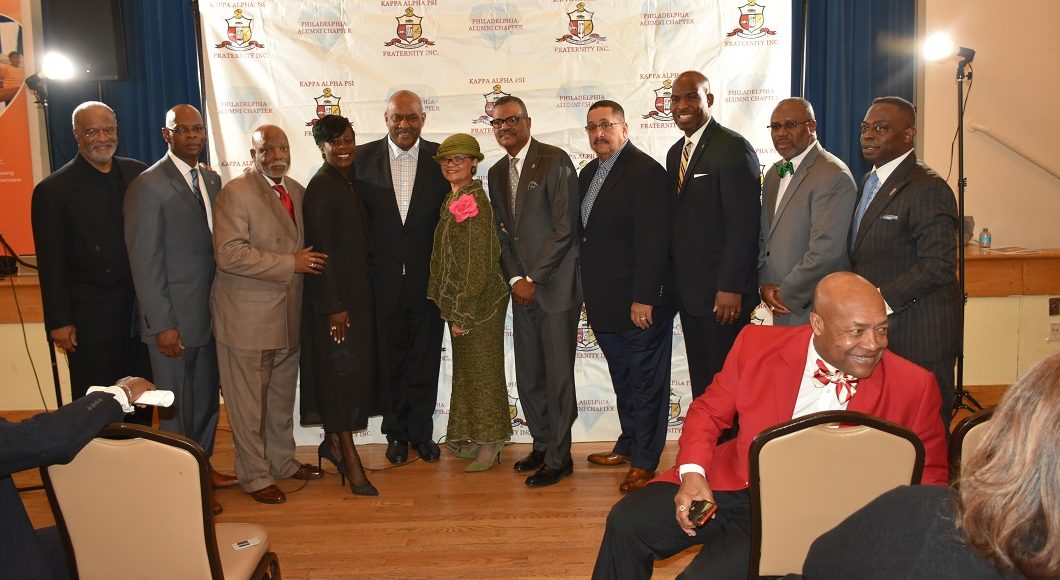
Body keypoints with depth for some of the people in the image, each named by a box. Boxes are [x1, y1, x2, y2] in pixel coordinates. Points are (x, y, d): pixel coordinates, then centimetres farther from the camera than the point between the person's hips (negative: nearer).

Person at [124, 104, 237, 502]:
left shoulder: (212, 180, 9)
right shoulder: (148, 186, -13)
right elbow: (145, 262, -15)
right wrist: (163, 325, -17)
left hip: (210, 313, 7)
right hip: (174, 320, -7)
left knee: (207, 397, 18)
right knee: (176, 406, 7)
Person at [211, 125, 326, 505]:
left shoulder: (297, 191, 10)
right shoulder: (235, 193, -13)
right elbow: (229, 254, -23)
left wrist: (307, 261, 4)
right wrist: (290, 264, -21)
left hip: (287, 316, 7)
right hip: (248, 318, -7)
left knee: (282, 398, 19)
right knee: (249, 403, 4)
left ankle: (282, 462, 35)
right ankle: (254, 476, 19)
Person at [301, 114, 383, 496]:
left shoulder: (347, 183, 12)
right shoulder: (322, 186, -14)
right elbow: (320, 247, -19)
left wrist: (353, 299, 13)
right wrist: (335, 305, -21)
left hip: (356, 291, 9)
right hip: (334, 296, -9)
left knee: (354, 368, 14)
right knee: (341, 369, -3)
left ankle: (333, 442, 29)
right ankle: (350, 461, 5)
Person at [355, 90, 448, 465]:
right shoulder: (364, 158, -1)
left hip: (429, 279, 0)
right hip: (385, 281, 0)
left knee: (425, 361, 10)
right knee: (392, 362, 12)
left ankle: (422, 431, 26)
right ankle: (397, 433, 28)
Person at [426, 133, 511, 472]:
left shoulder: (474, 202, -16)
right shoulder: (453, 201, 10)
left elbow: (479, 265, -20)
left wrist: (463, 313, -19)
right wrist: (450, 305, 12)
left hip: (479, 303, -9)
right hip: (459, 303, 9)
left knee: (482, 370, 2)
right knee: (467, 368, 16)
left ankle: (490, 444, 14)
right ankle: (473, 438, 29)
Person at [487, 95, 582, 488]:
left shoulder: (555, 160, -7)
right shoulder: (497, 173, 14)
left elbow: (564, 229, -13)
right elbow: (503, 234, 15)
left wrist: (534, 278, -12)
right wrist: (515, 279, 0)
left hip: (555, 285, -6)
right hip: (522, 288, 7)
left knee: (558, 376, -1)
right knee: (528, 377, 11)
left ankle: (559, 458, 11)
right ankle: (542, 445, 28)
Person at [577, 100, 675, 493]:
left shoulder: (645, 171, -13)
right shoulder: (589, 173, 14)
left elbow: (653, 241, -19)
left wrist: (643, 298, -22)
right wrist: (587, 292, 14)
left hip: (640, 303, -8)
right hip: (605, 305, 8)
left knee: (646, 382, 3)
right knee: (623, 380, 18)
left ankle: (645, 462, 13)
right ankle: (628, 445, 31)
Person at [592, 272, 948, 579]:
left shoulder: (911, 387, -7)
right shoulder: (758, 345, -4)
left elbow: (929, 476, 4)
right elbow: (708, 412, 7)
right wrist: (692, 473, -11)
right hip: (731, 485, 3)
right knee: (627, 521, -11)